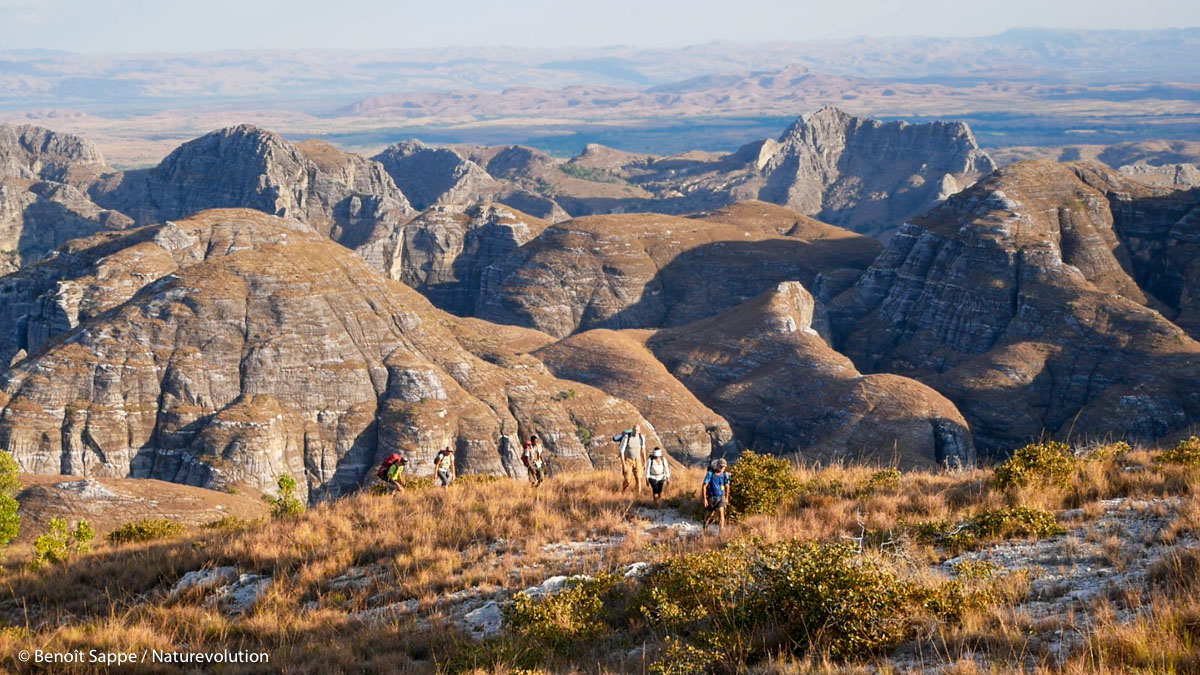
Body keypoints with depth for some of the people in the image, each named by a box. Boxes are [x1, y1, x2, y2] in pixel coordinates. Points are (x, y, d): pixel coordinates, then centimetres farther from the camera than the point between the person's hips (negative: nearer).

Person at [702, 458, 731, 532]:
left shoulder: (725, 474, -7)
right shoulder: (710, 474, -17)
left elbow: (727, 486, 10)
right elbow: (704, 486, -13)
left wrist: (727, 498, 16)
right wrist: (705, 499, -15)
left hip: (721, 496, 1)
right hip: (712, 497, -1)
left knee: (721, 511, -19)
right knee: (711, 514, 13)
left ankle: (722, 529, -19)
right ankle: (706, 522, 46)